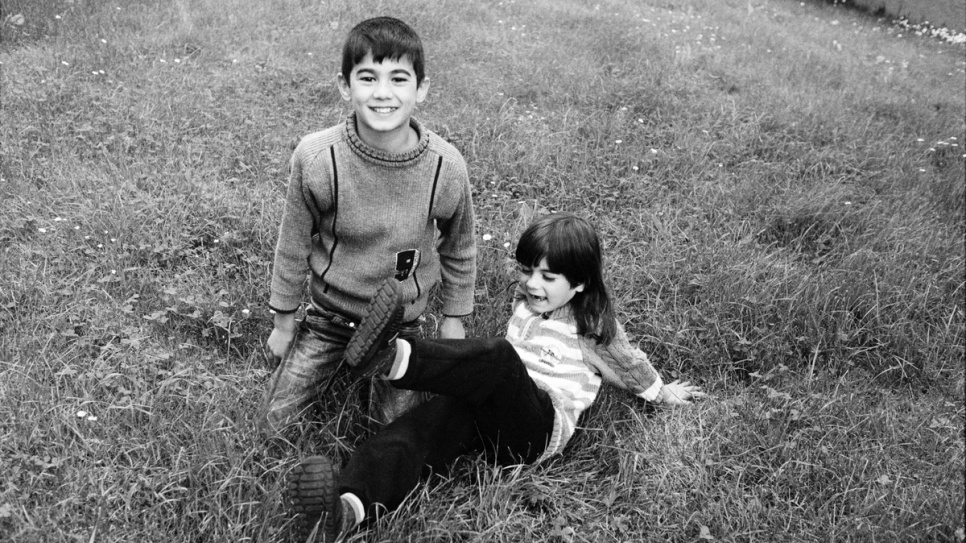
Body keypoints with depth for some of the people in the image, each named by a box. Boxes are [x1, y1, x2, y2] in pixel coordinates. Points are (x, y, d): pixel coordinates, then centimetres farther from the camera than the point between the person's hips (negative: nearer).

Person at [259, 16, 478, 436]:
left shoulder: (447, 166, -23)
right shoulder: (315, 158, -25)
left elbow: (459, 248, -3)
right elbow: (293, 246, -9)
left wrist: (453, 318, 6)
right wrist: (284, 322, 1)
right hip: (329, 311, 0)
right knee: (273, 426, 8)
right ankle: (332, 357, 33)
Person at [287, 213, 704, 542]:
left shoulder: (595, 327, 5)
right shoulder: (524, 300, 19)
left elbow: (630, 363, 22)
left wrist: (662, 393, 34)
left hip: (538, 429, -4)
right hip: (487, 411, 5)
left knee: (498, 357, -37)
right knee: (426, 421, -33)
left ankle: (391, 358, -60)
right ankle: (345, 508, -60)